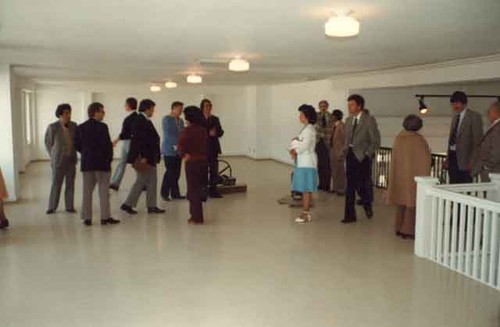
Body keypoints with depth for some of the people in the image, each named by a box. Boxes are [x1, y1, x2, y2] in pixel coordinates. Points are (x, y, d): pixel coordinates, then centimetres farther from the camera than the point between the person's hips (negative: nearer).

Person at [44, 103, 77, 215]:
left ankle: (69, 206, 17)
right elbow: (48, 142, 2)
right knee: (56, 184, 3)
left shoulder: (73, 126, -2)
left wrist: (73, 154, 6)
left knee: (70, 184, 8)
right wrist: (54, 156, 5)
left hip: (71, 160, 3)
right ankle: (52, 207, 17)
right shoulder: (52, 127, -10)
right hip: (58, 161, -3)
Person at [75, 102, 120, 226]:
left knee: (87, 191, 10)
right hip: (102, 163, -5)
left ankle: (87, 218, 12)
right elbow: (107, 144, -16)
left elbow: (77, 145, 5)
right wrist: (109, 158, -2)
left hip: (86, 163, 5)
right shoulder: (102, 127, -13)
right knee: (104, 191, 3)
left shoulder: (80, 127, 5)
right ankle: (105, 217, 6)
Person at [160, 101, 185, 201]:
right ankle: (165, 193, 8)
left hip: (178, 150, 6)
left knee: (176, 173, 5)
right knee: (170, 172, -6)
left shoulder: (181, 121, 14)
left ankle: (175, 193, 11)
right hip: (169, 150, -6)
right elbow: (167, 134, -13)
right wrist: (175, 145, -17)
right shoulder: (166, 119, -4)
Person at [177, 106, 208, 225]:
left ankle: (197, 218, 8)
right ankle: (196, 215, 25)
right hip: (203, 161, 6)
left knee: (193, 190, 3)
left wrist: (185, 155, 1)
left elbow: (181, 147, -15)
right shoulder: (203, 130, 5)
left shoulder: (187, 131, -14)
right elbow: (206, 146, 8)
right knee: (200, 188, 15)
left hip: (192, 162, -6)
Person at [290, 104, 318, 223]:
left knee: (306, 189, -5)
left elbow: (305, 145, -21)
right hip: (303, 162, 9)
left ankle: (306, 214, -1)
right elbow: (297, 141, 16)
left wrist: (295, 150, -5)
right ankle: (306, 212, 19)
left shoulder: (309, 129, -14)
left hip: (307, 162, -9)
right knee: (305, 189, 12)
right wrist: (294, 149, -3)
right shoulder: (306, 128, 16)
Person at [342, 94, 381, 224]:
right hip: (350, 156, 5)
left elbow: (376, 141, -8)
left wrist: (367, 154, -12)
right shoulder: (349, 120, 12)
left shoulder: (369, 120, -7)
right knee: (350, 187, 4)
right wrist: (345, 150, 6)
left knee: (362, 185, 0)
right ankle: (350, 215, 9)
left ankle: (368, 207, 30)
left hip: (362, 157, -5)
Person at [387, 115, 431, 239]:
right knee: (411, 203, 3)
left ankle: (399, 228, 22)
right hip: (413, 175, -5)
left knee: (402, 202, 16)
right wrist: (425, 175, 0)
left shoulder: (398, 137, -1)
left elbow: (395, 157, 5)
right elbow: (426, 158, -11)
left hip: (399, 175, 5)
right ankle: (407, 230, 6)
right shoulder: (419, 139, -14)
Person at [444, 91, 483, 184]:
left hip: (464, 160, -7)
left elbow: (477, 141, -9)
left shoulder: (474, 117, -4)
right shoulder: (455, 117, 18)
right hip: (452, 157, 7)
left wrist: (472, 161, -15)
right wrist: (447, 159, 14)